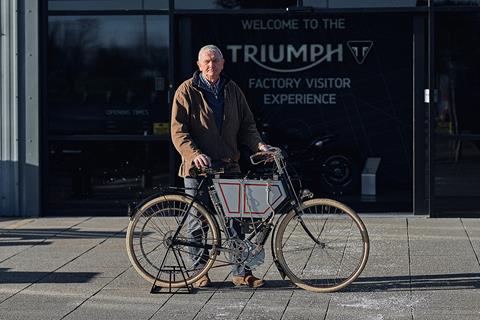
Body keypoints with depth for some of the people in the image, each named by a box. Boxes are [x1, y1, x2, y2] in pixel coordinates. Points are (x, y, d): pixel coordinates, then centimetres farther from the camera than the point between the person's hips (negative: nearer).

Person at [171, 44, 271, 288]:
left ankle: (241, 271, 9)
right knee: (198, 222, 3)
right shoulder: (187, 91, -2)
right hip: (198, 167, -3)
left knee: (236, 220, 3)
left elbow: (246, 124, 14)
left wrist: (258, 145, -5)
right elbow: (178, 130, -7)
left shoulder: (232, 90, 11)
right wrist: (195, 154, -22)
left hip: (228, 166, 3)